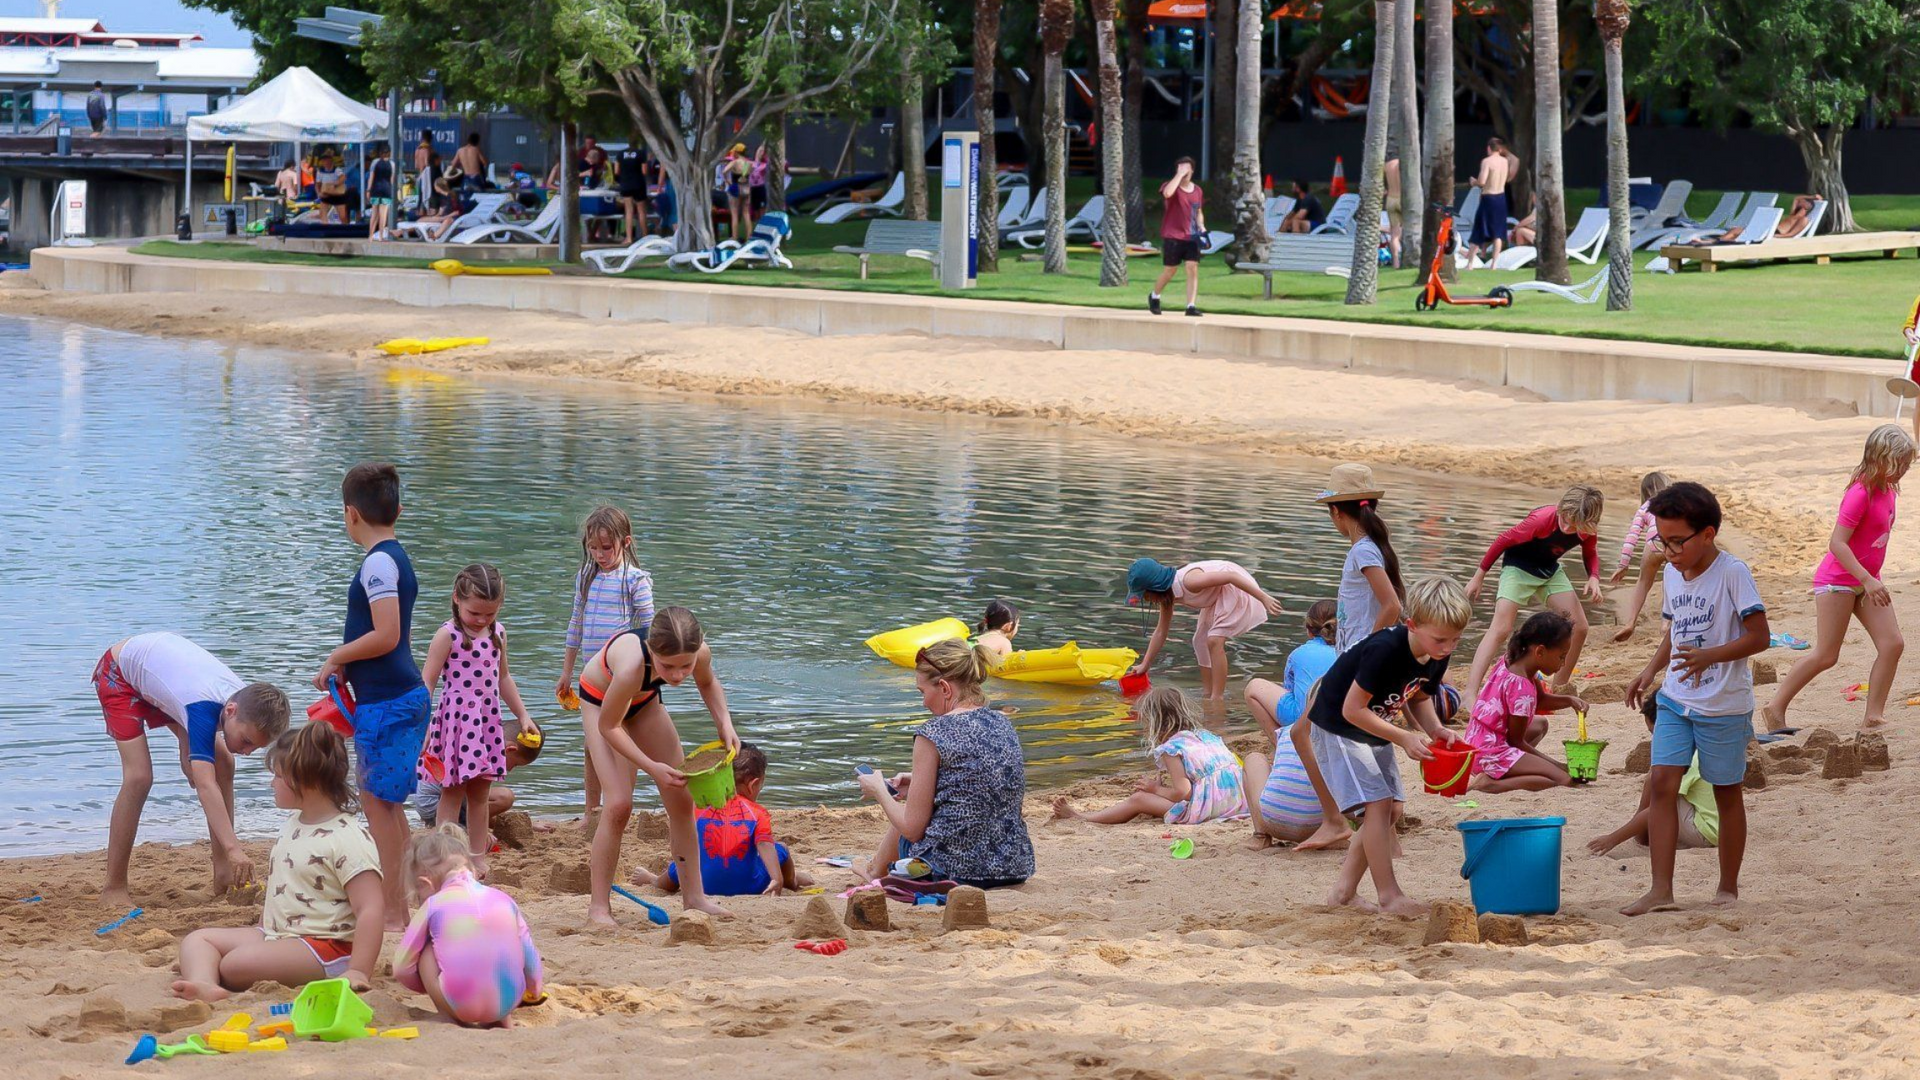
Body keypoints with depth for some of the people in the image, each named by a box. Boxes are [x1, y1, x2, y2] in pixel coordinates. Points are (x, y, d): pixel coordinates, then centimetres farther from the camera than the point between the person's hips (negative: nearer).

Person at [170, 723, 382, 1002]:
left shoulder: (348, 839, -17)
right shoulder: (292, 826, 13)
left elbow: (372, 909, -21)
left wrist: (358, 972, -26)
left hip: (324, 946, -10)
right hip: (274, 936, 10)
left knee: (236, 963, -32)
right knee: (198, 939, -5)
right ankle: (204, 986, -34)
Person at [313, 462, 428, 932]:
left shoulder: (378, 563, -16)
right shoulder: (395, 558, 14)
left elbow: (386, 635, -23)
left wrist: (336, 657, -10)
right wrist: (348, 665, 18)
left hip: (386, 701, -10)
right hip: (400, 695, 10)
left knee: (377, 802, -6)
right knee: (387, 804, 16)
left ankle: (391, 914, -5)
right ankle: (399, 906, 23)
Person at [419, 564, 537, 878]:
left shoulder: (497, 634, 8)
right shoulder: (448, 636, -12)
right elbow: (427, 681, -13)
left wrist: (523, 715, 22)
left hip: (487, 721, 6)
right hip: (456, 719, -6)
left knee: (479, 792, 11)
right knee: (453, 792, -2)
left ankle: (478, 857, 17)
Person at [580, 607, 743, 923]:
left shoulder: (700, 652, -30)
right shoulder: (632, 666, -45)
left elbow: (707, 683, -2)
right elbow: (609, 726, -29)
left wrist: (725, 723, -17)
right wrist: (651, 767, -34)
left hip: (644, 700, 5)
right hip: (600, 702, -5)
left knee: (681, 799, 4)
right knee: (618, 804, -17)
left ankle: (693, 896, 17)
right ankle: (598, 907, -8)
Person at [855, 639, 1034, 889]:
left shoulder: (933, 734, -13)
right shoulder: (1002, 722, 6)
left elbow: (913, 829, -10)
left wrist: (879, 791, 7)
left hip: (954, 870, -6)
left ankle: (876, 871, 52)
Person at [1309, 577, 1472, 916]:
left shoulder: (1438, 657, -9)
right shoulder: (1384, 650, -34)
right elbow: (1352, 709, -30)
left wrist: (1436, 730, -10)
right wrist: (1404, 738, -29)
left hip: (1375, 730, 9)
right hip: (1338, 727, -9)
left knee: (1391, 809, 5)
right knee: (1377, 804, -17)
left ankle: (1344, 891, 11)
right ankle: (1389, 896, -13)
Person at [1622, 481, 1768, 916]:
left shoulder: (1732, 573, -14)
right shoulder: (1673, 574, 8)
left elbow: (1758, 637, -17)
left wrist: (1709, 656, -29)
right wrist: (1651, 670, 8)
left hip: (1724, 704, -6)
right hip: (1676, 699, 6)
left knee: (1726, 792, 7)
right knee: (1662, 782, -7)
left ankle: (1729, 889, 20)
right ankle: (1661, 889, -8)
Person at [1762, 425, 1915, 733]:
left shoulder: (1888, 490, 5)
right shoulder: (1860, 494, -22)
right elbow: (1837, 543, -26)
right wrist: (1868, 580, -30)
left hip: (1866, 580, 8)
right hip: (1838, 580, -8)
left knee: (1893, 644, -4)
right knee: (1826, 655, -4)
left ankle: (1873, 716, -2)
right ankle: (1776, 708, 9)